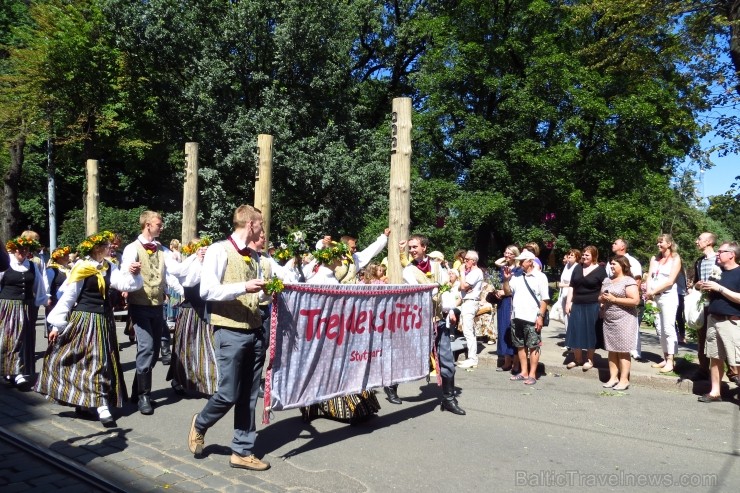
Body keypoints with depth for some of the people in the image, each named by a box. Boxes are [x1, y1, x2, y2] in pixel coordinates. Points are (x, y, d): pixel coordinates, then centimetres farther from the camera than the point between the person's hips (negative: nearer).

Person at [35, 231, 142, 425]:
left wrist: (133, 274, -29)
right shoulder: (82, 268, -10)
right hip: (82, 320, -5)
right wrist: (57, 324, -8)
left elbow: (125, 283, -9)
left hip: (103, 321, 5)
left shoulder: (110, 267, 4)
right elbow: (68, 297, -8)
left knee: (100, 362, 10)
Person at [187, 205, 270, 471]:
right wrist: (243, 287, -24)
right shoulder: (219, 250, -8)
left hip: (255, 331, 7)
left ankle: (243, 452, 21)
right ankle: (200, 424, 28)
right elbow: (206, 290, -17)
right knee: (228, 394, -2)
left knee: (248, 396, 10)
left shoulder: (255, 257, 14)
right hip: (231, 331, -7)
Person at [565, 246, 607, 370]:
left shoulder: (600, 270, -3)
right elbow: (572, 286, 11)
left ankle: (590, 360, 16)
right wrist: (568, 302, 5)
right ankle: (577, 358, 19)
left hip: (592, 306, -4)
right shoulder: (578, 268, 9)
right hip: (577, 305, 4)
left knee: (590, 332, 4)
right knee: (575, 332, 6)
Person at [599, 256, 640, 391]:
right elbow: (600, 297, 22)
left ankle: (624, 380, 1)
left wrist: (614, 299, -16)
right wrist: (602, 298, -3)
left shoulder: (628, 281, -8)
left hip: (623, 320, -7)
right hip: (608, 320, 7)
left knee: (623, 350, -4)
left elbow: (635, 301, -17)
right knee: (612, 350, 8)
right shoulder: (607, 280, 14)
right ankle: (613, 377, 14)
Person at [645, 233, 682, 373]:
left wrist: (654, 291, -11)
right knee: (659, 329, 7)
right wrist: (649, 292, -11)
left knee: (668, 328, -9)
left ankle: (670, 362, -8)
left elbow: (670, 281, -9)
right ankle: (665, 358, 14)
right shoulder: (654, 259, 16)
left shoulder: (675, 259, 0)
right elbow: (649, 277, 7)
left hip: (668, 296, -6)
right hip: (654, 297, 6)